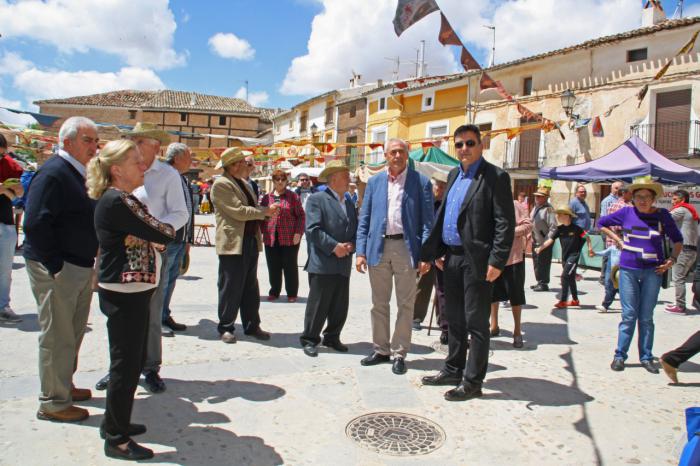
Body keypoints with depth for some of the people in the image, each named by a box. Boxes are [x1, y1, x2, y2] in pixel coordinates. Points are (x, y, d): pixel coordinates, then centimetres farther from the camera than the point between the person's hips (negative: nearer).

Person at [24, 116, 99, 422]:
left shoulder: (76, 173, 13)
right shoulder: (53, 173, -16)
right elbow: (36, 223, -23)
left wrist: (90, 263, 11)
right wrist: (56, 265, -21)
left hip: (81, 267, 9)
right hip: (57, 270, -9)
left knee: (73, 332, 20)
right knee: (57, 336, 2)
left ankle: (64, 385, 37)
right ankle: (53, 403, 15)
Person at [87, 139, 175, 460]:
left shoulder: (123, 198, 13)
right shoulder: (116, 201, -19)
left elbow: (149, 234, 11)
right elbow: (162, 234, -19)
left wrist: (156, 232, -10)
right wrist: (167, 230, 1)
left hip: (132, 291, 10)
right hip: (124, 293, -10)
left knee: (132, 361, 20)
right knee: (126, 365, 1)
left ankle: (115, 423, 35)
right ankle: (117, 440, 15)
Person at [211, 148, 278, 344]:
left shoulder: (244, 183, 18)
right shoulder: (221, 184, -10)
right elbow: (239, 211, -18)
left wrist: (267, 209, 4)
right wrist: (265, 211, -11)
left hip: (251, 241, 8)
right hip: (233, 243, -8)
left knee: (251, 287, 13)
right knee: (231, 288, 1)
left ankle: (252, 326, 22)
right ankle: (225, 328, 14)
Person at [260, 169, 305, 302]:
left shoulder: (293, 197, 2)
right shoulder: (267, 198, 11)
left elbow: (300, 215, -1)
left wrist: (298, 233, -10)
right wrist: (261, 233, 7)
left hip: (289, 238, -3)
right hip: (271, 238, 3)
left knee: (290, 266, 4)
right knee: (273, 267, 8)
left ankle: (292, 294, 14)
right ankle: (274, 292, 22)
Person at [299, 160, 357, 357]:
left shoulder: (350, 204, 19)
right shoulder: (317, 199, -4)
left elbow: (355, 230, 20)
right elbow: (313, 230, -13)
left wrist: (351, 246, -1)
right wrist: (334, 246, -17)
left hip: (343, 265, 7)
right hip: (322, 264, -7)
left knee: (340, 307, 10)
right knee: (318, 305, -1)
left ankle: (332, 338, 26)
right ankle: (309, 340, 12)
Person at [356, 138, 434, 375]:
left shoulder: (421, 182, 1)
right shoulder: (374, 182, 9)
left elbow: (427, 221, -3)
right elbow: (364, 219, 9)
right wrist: (361, 252, 0)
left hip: (406, 248, -3)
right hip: (378, 248, 3)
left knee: (405, 304, 5)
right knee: (379, 303, 12)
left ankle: (399, 353, 17)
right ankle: (381, 349, 26)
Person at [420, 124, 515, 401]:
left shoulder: (495, 177, -8)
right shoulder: (454, 175, 15)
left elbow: (505, 223, -13)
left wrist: (497, 261, -19)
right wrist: (437, 251, 10)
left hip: (477, 260, -7)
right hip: (451, 258, 8)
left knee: (476, 323, 2)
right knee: (454, 318, 17)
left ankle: (472, 381, 12)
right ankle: (453, 370, 31)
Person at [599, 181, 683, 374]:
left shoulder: (663, 215, 0)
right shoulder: (626, 213, -1)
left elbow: (677, 240, 10)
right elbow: (602, 224, 13)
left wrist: (672, 260, -2)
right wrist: (618, 240, 4)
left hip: (653, 271, 1)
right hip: (628, 270, -1)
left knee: (647, 317, 8)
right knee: (629, 315, 2)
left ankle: (646, 357, 18)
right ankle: (620, 355, 11)